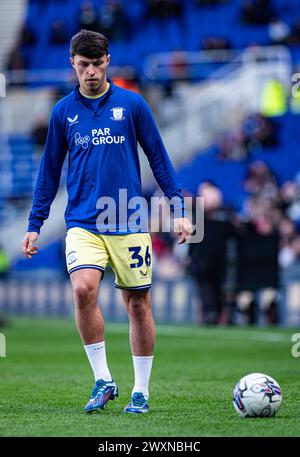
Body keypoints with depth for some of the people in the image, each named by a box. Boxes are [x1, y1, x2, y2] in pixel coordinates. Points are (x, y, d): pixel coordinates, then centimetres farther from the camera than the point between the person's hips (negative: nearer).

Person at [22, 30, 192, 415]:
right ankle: (102, 379, -9)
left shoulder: (132, 104, 2)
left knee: (138, 304, 3)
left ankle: (141, 391, 16)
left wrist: (179, 211, 1)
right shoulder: (63, 112, 7)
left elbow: (158, 159, 6)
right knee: (83, 289, -22)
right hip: (82, 222, 1)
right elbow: (50, 171, 14)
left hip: (129, 223, 0)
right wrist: (34, 224, 10)